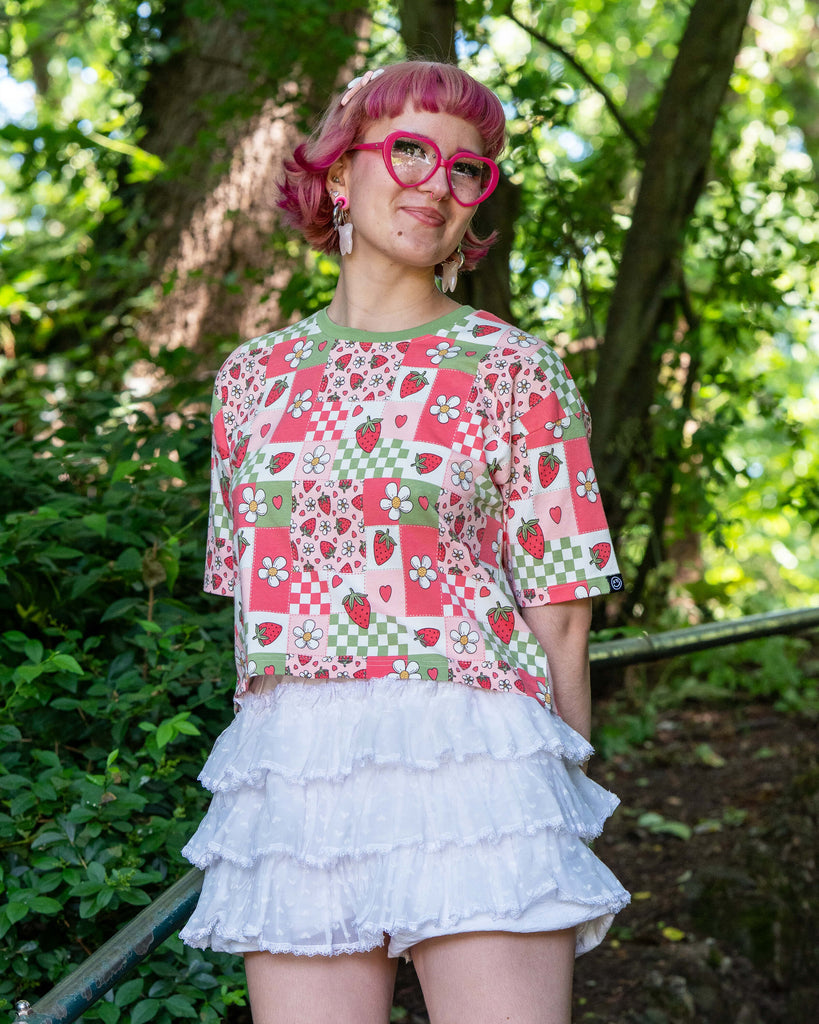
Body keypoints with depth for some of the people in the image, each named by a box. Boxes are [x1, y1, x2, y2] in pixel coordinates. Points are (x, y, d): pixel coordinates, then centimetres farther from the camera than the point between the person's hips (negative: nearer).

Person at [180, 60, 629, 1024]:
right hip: (291, 771, 3)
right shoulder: (254, 376, 13)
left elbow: (558, 612, 2)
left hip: (468, 756, -3)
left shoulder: (517, 373, 3)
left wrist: (562, 820, 3)